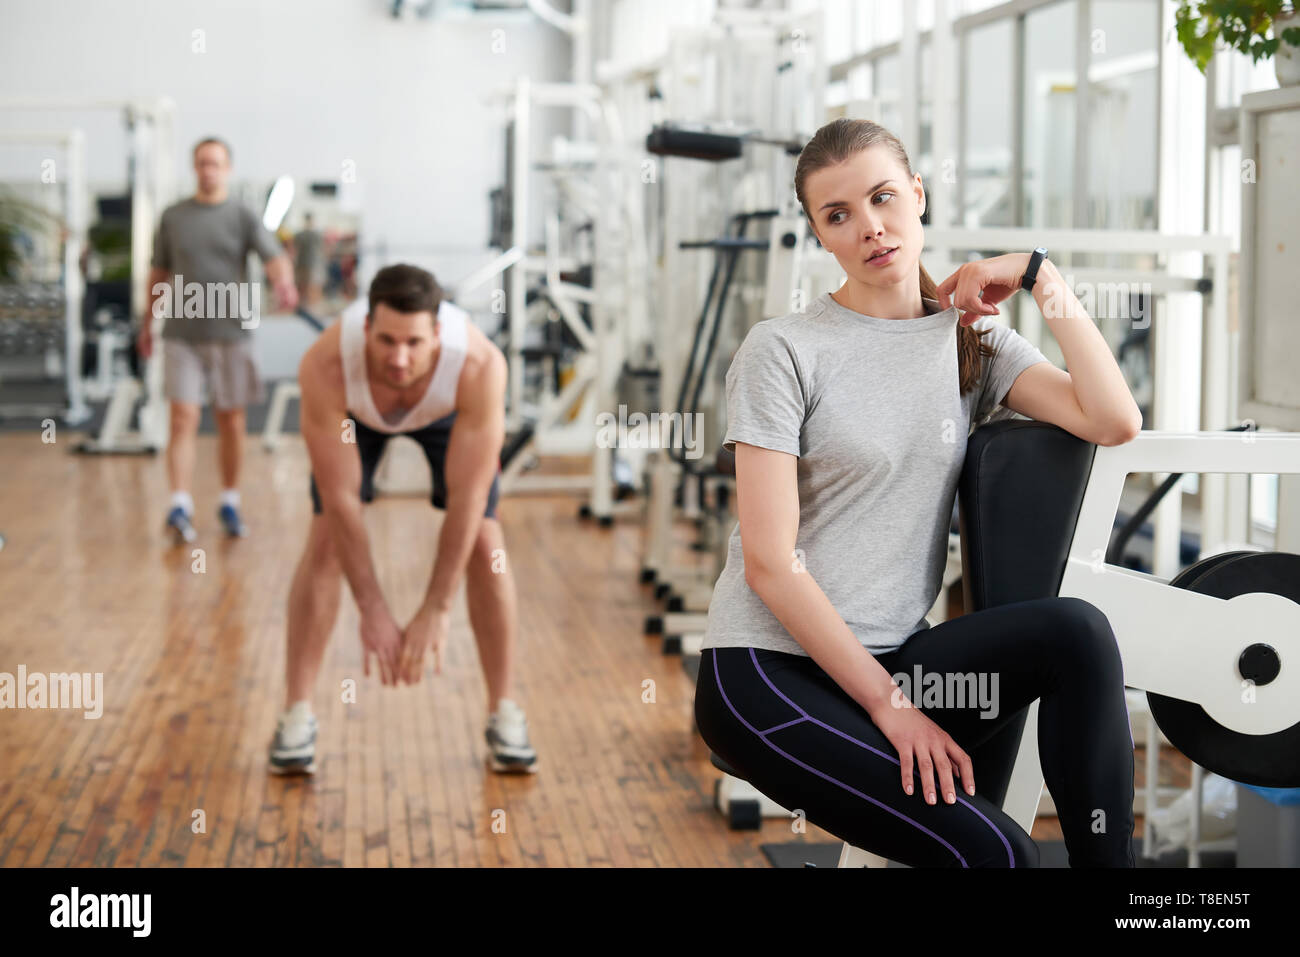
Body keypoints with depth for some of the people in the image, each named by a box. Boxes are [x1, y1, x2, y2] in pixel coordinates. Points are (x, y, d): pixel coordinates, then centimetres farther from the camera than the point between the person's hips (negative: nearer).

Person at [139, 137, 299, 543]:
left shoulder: (243, 217, 2)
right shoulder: (173, 217, 7)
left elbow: (274, 257, -13)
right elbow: (159, 273, 15)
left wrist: (283, 283, -34)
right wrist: (147, 323, 16)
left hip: (231, 334, 0)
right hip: (182, 336, 0)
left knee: (231, 422, 7)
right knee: (183, 418, -9)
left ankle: (229, 502, 21)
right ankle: (180, 507, -12)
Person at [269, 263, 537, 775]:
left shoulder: (480, 366, -44)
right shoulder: (325, 366, -43)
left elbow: (467, 497, -36)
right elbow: (340, 498, -36)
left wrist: (435, 610, -33)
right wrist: (373, 612, -34)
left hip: (449, 408, 0)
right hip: (354, 409, 0)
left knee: (485, 542, -10)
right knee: (325, 540, -12)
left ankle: (505, 713, 3)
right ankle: (296, 715, -2)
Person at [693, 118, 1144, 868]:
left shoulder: (971, 336, 11)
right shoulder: (784, 351, -4)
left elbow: (1114, 422, -6)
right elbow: (770, 562, -10)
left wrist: (1044, 279, -1)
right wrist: (887, 704, -13)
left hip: (894, 659, 5)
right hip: (770, 672, -5)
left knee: (1076, 631, -26)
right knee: (994, 852, -27)